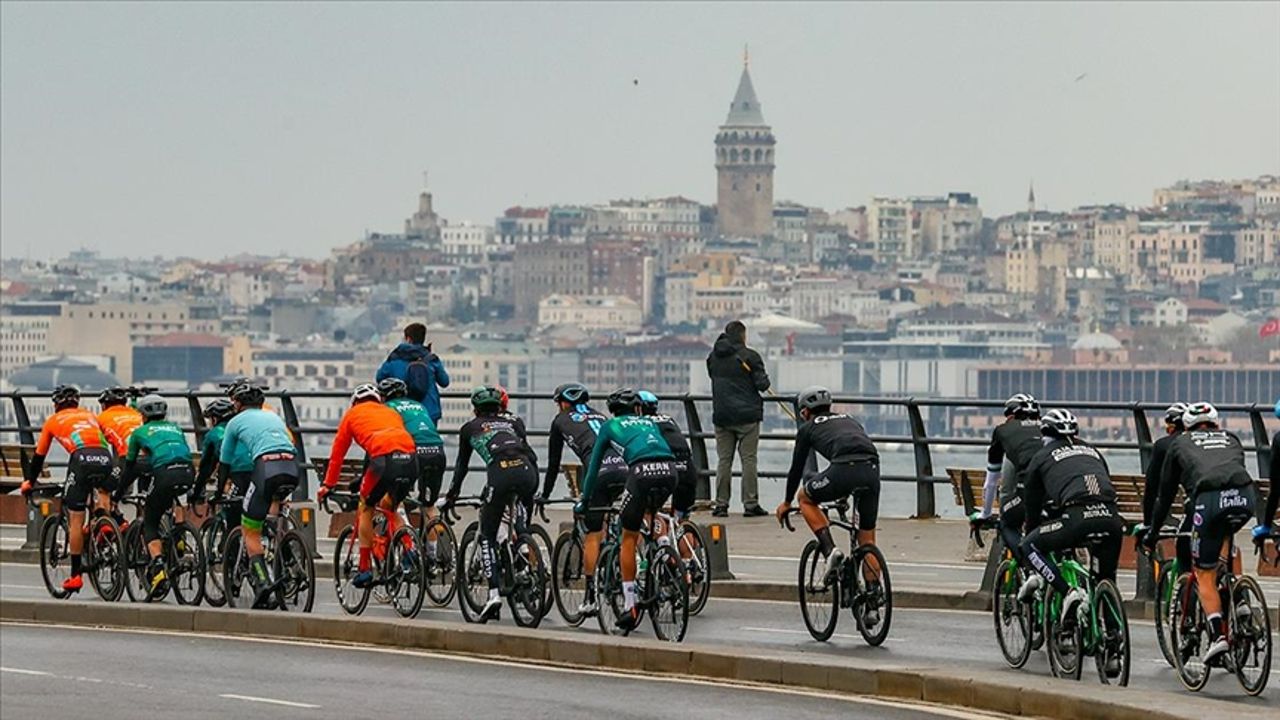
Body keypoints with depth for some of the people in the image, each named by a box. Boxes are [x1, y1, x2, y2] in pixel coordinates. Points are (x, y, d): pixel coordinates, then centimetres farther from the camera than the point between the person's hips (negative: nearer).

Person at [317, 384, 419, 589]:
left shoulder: (353, 414, 25)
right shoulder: (392, 412, 36)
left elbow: (337, 452, 26)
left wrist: (328, 485, 34)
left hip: (384, 458, -4)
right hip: (411, 459, 4)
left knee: (366, 508, 17)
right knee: (389, 506, 27)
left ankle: (365, 570, 14)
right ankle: (408, 551, 7)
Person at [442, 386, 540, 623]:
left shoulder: (469, 428, 28)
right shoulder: (513, 422, 33)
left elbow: (461, 465, 35)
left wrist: (452, 495, 48)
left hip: (500, 473, -3)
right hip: (527, 471, 3)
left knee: (487, 536, 8)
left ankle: (494, 593, -6)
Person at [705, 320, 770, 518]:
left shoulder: (713, 357, 6)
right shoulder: (750, 356, -10)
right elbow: (762, 384, -12)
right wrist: (764, 381, 9)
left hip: (721, 415, 4)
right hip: (747, 415, -4)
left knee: (723, 460, 8)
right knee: (748, 459, 0)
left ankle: (721, 504, 5)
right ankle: (750, 504, -1)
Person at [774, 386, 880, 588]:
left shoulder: (807, 428, 22)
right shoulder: (850, 421, 36)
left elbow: (796, 468, 26)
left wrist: (787, 502, 41)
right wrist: (846, 494, 58)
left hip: (845, 469, -4)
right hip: (872, 470, 5)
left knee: (805, 497, 24)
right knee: (867, 539, 18)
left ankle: (830, 549, 8)